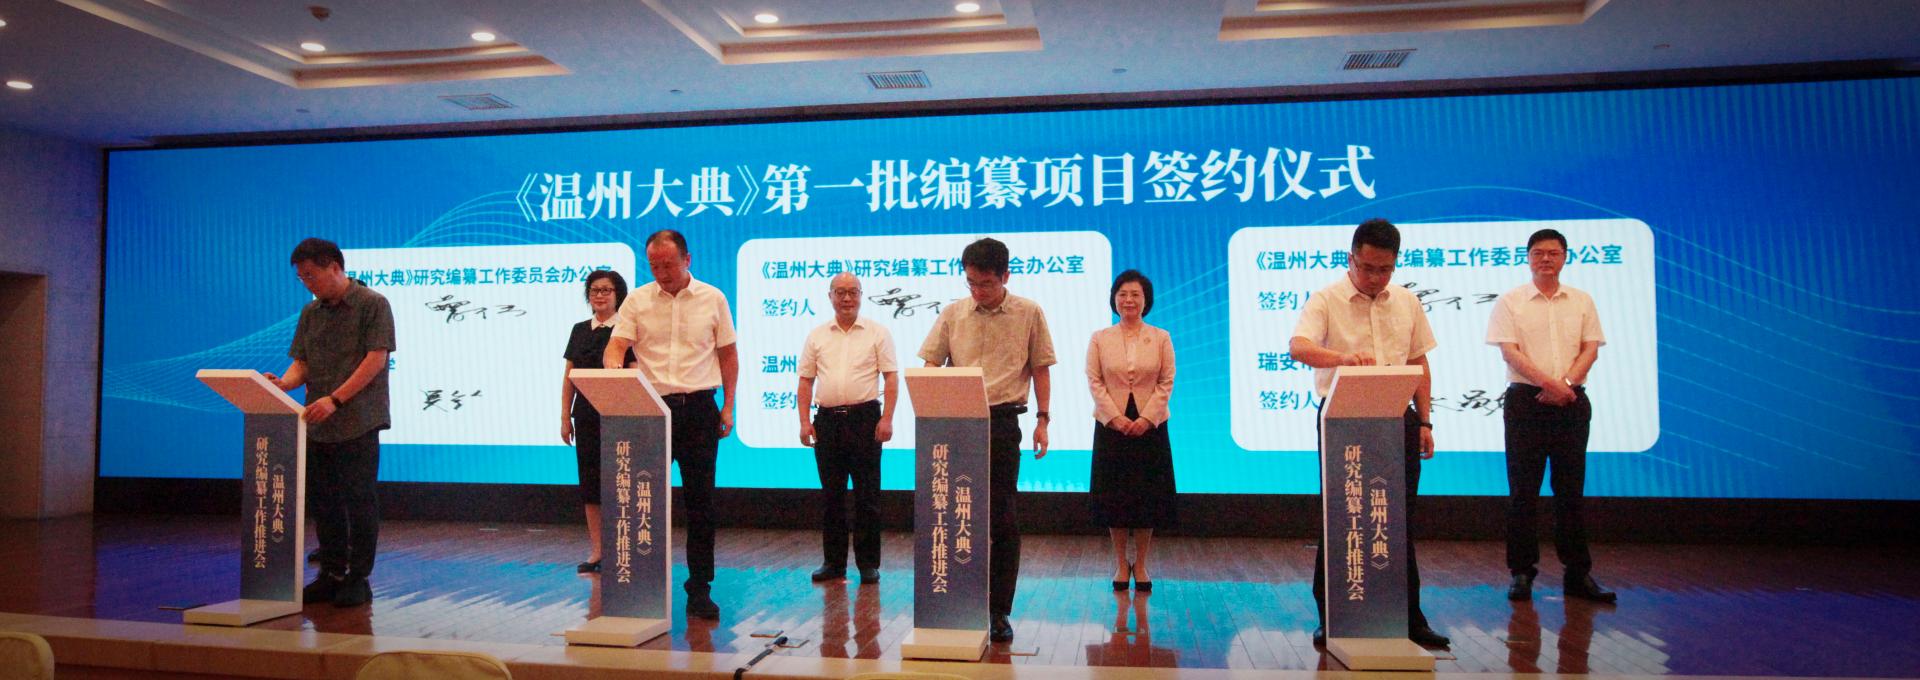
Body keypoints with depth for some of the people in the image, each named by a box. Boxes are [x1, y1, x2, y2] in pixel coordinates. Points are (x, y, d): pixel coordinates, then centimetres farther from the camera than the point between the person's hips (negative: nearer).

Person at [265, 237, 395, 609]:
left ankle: (358, 579, 10)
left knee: (359, 502, 0)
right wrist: (283, 383, -10)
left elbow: (375, 359, -13)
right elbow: (302, 363, 13)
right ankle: (332, 575, 23)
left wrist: (335, 399, -20)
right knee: (323, 502, 11)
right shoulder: (310, 312, 14)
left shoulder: (372, 304, -6)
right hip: (317, 424, 7)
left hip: (358, 422, -7)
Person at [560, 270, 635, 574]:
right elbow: (569, 377, 12)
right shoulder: (580, 330, 11)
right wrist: (565, 417, 7)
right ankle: (596, 552, 14)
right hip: (586, 417, 5)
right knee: (590, 483, 6)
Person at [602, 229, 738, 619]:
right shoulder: (637, 301, 5)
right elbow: (616, 346, -3)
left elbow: (728, 354, 9)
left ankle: (700, 590, 12)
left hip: (699, 409, 0)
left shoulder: (712, 299, 5)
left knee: (700, 500, 3)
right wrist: (614, 371, -27)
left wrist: (728, 408, 3)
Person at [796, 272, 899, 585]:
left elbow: (891, 377, -2)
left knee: (867, 495, 0)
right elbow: (806, 381, 11)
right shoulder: (817, 336, 11)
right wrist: (804, 421, 1)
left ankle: (868, 563, 9)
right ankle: (833, 561, 18)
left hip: (864, 418, -3)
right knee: (831, 495, 8)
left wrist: (887, 418, -12)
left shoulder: (877, 333, 3)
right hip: (827, 420, 3)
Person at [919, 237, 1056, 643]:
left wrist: (1043, 420, 2)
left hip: (1002, 422, -2)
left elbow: (1040, 369, 7)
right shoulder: (952, 314, 5)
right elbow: (930, 366, 8)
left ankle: (998, 611, 11)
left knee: (1001, 519, 1)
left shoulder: (1028, 314, 2)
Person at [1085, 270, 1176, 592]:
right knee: (1115, 496, 2)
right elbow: (1094, 381, -2)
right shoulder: (1099, 339, 5)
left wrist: (1147, 418, -12)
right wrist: (1115, 417, -12)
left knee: (1148, 496, 2)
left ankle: (1141, 564, 14)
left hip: (1150, 427, 0)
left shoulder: (1161, 338, 5)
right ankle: (1121, 563, 14)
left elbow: (1166, 383, 0)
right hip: (1111, 426, 0)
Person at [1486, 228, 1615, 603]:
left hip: (1571, 401, 3)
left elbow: (1590, 348, 5)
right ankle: (1521, 571, 7)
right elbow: (1510, 351, -7)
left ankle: (1578, 572, 14)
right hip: (1526, 400, -3)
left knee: (1571, 489, 7)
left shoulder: (1581, 301, 12)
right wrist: (1548, 382, -17)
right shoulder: (1510, 301, 2)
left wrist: (1566, 383, -11)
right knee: (1523, 490, 0)